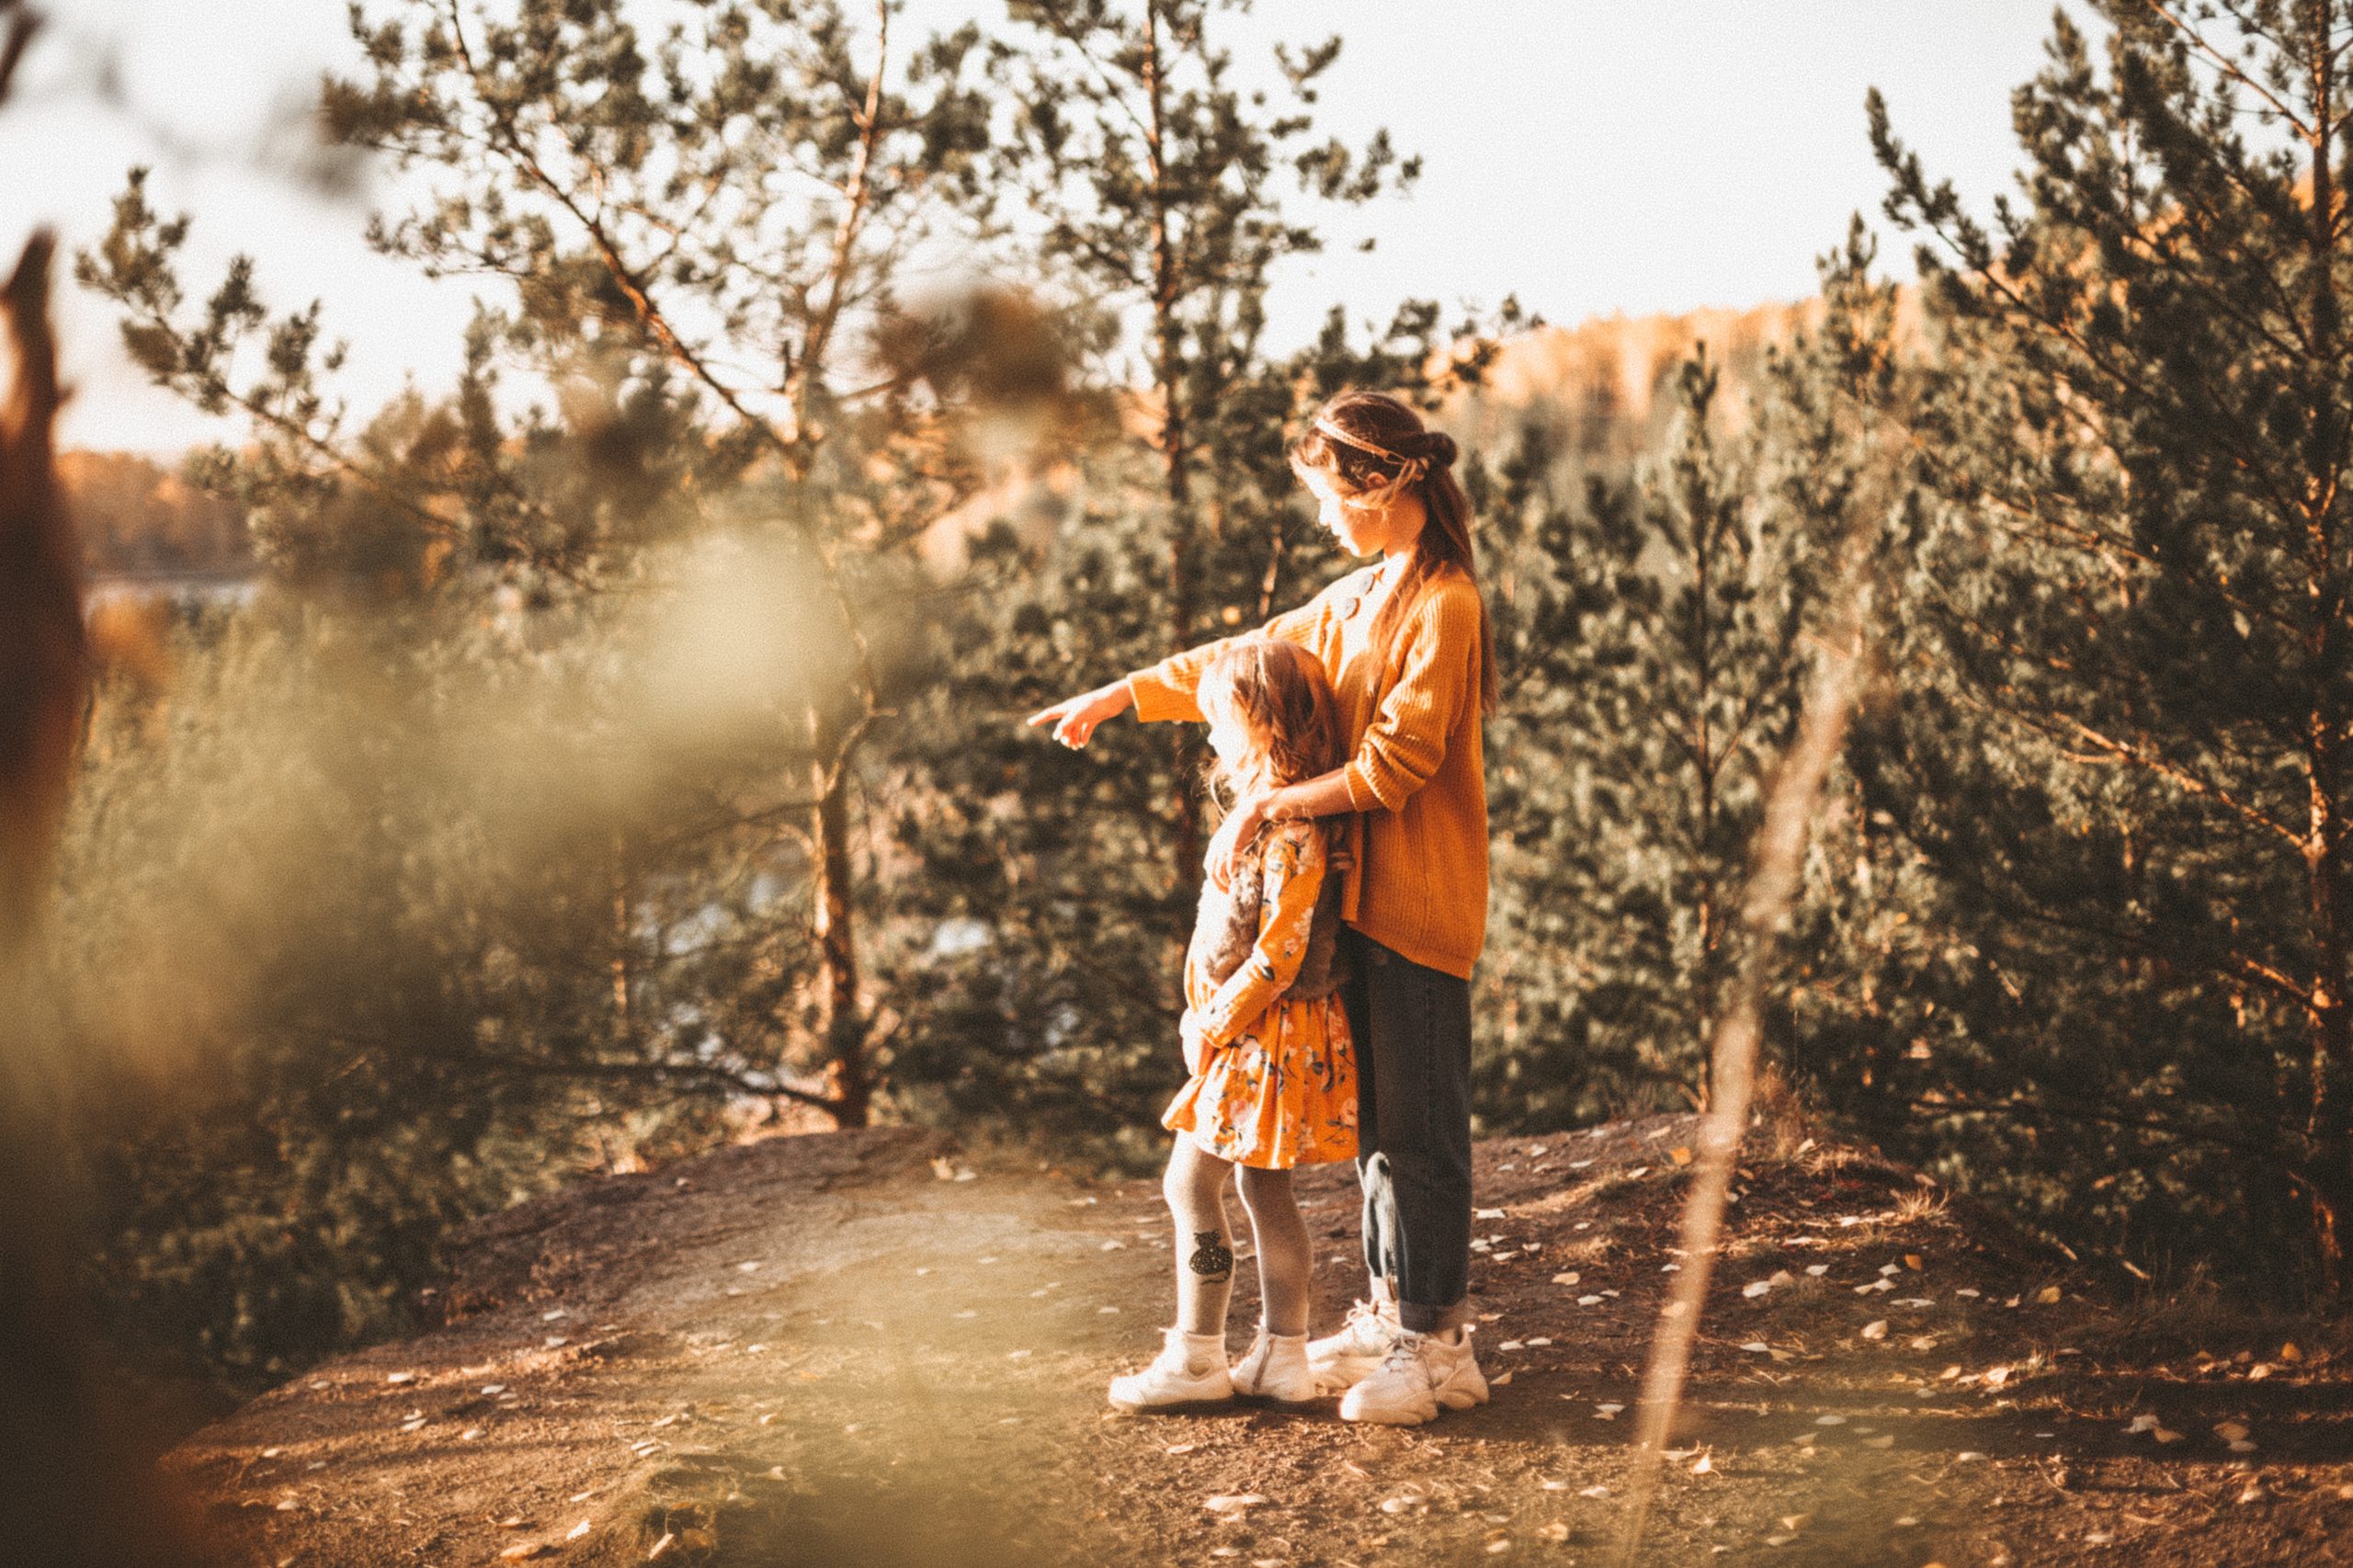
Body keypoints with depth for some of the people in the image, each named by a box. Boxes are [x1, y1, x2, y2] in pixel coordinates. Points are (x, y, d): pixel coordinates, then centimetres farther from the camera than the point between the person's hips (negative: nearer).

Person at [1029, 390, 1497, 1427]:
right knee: (1375, 1118, 14)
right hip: (1355, 895, 9)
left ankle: (1436, 1344, 3)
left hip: (1419, 905, -9)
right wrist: (1116, 698, 31)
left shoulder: (1443, 605, -14)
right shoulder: (1355, 601, 16)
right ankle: (1389, 1314, 23)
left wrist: (1269, 806, -15)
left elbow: (1394, 763, -20)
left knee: (1420, 1128, -4)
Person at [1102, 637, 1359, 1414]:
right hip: (1248, 1032, 10)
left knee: (1192, 1182, -4)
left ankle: (1195, 1360, 4)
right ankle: (1283, 1355, 18)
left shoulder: (1293, 834, -21)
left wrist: (1214, 1026, -18)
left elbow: (1280, 951, -24)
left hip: (1264, 1034, -10)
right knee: (1263, 1186, 13)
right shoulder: (1266, 809, 10)